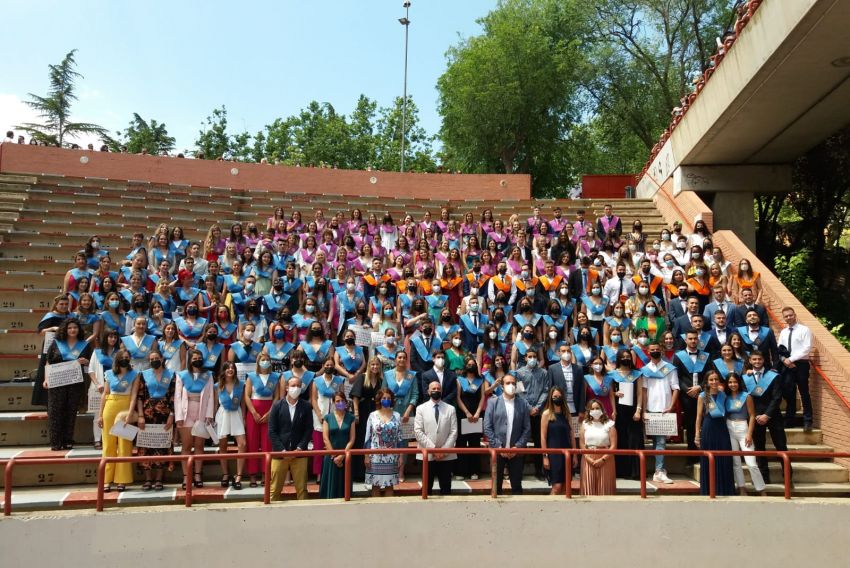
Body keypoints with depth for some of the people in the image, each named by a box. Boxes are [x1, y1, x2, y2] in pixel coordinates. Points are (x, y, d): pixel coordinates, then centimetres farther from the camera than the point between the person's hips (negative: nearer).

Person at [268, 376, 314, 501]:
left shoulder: (306, 406, 3)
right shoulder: (277, 405, -1)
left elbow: (309, 430, 2)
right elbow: (272, 431, -3)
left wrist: (299, 449, -9)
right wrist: (282, 450, -11)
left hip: (299, 453, 1)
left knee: (302, 489, 5)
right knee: (275, 489, 5)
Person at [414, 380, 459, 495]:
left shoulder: (450, 409, 8)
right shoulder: (421, 408, 4)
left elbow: (454, 432, 2)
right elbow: (417, 431, -4)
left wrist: (444, 449, -9)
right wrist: (432, 448, -11)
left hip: (446, 455, 1)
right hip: (427, 455, -1)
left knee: (446, 488, 6)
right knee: (427, 487, 5)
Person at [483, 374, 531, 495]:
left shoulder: (523, 403, 4)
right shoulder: (493, 402, 1)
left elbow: (527, 429, 2)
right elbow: (487, 428, -3)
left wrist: (518, 447, -8)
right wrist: (498, 447, -10)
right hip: (497, 450, -1)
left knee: (517, 486, 8)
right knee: (496, 485, 7)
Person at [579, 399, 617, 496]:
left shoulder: (609, 424, 0)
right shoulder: (585, 424, 8)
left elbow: (613, 445, -6)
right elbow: (582, 444, 4)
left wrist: (603, 459, -14)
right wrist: (588, 458, -10)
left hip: (605, 460, -2)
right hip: (589, 460, 2)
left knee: (604, 488, 0)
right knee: (589, 487, 0)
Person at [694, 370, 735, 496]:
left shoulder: (723, 395, 8)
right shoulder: (703, 396, 0)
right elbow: (699, 417, 1)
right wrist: (697, 435, -2)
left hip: (722, 429, 2)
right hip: (708, 430, -2)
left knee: (724, 461, 4)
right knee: (709, 462, 4)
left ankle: (725, 491, 16)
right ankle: (709, 492, 13)